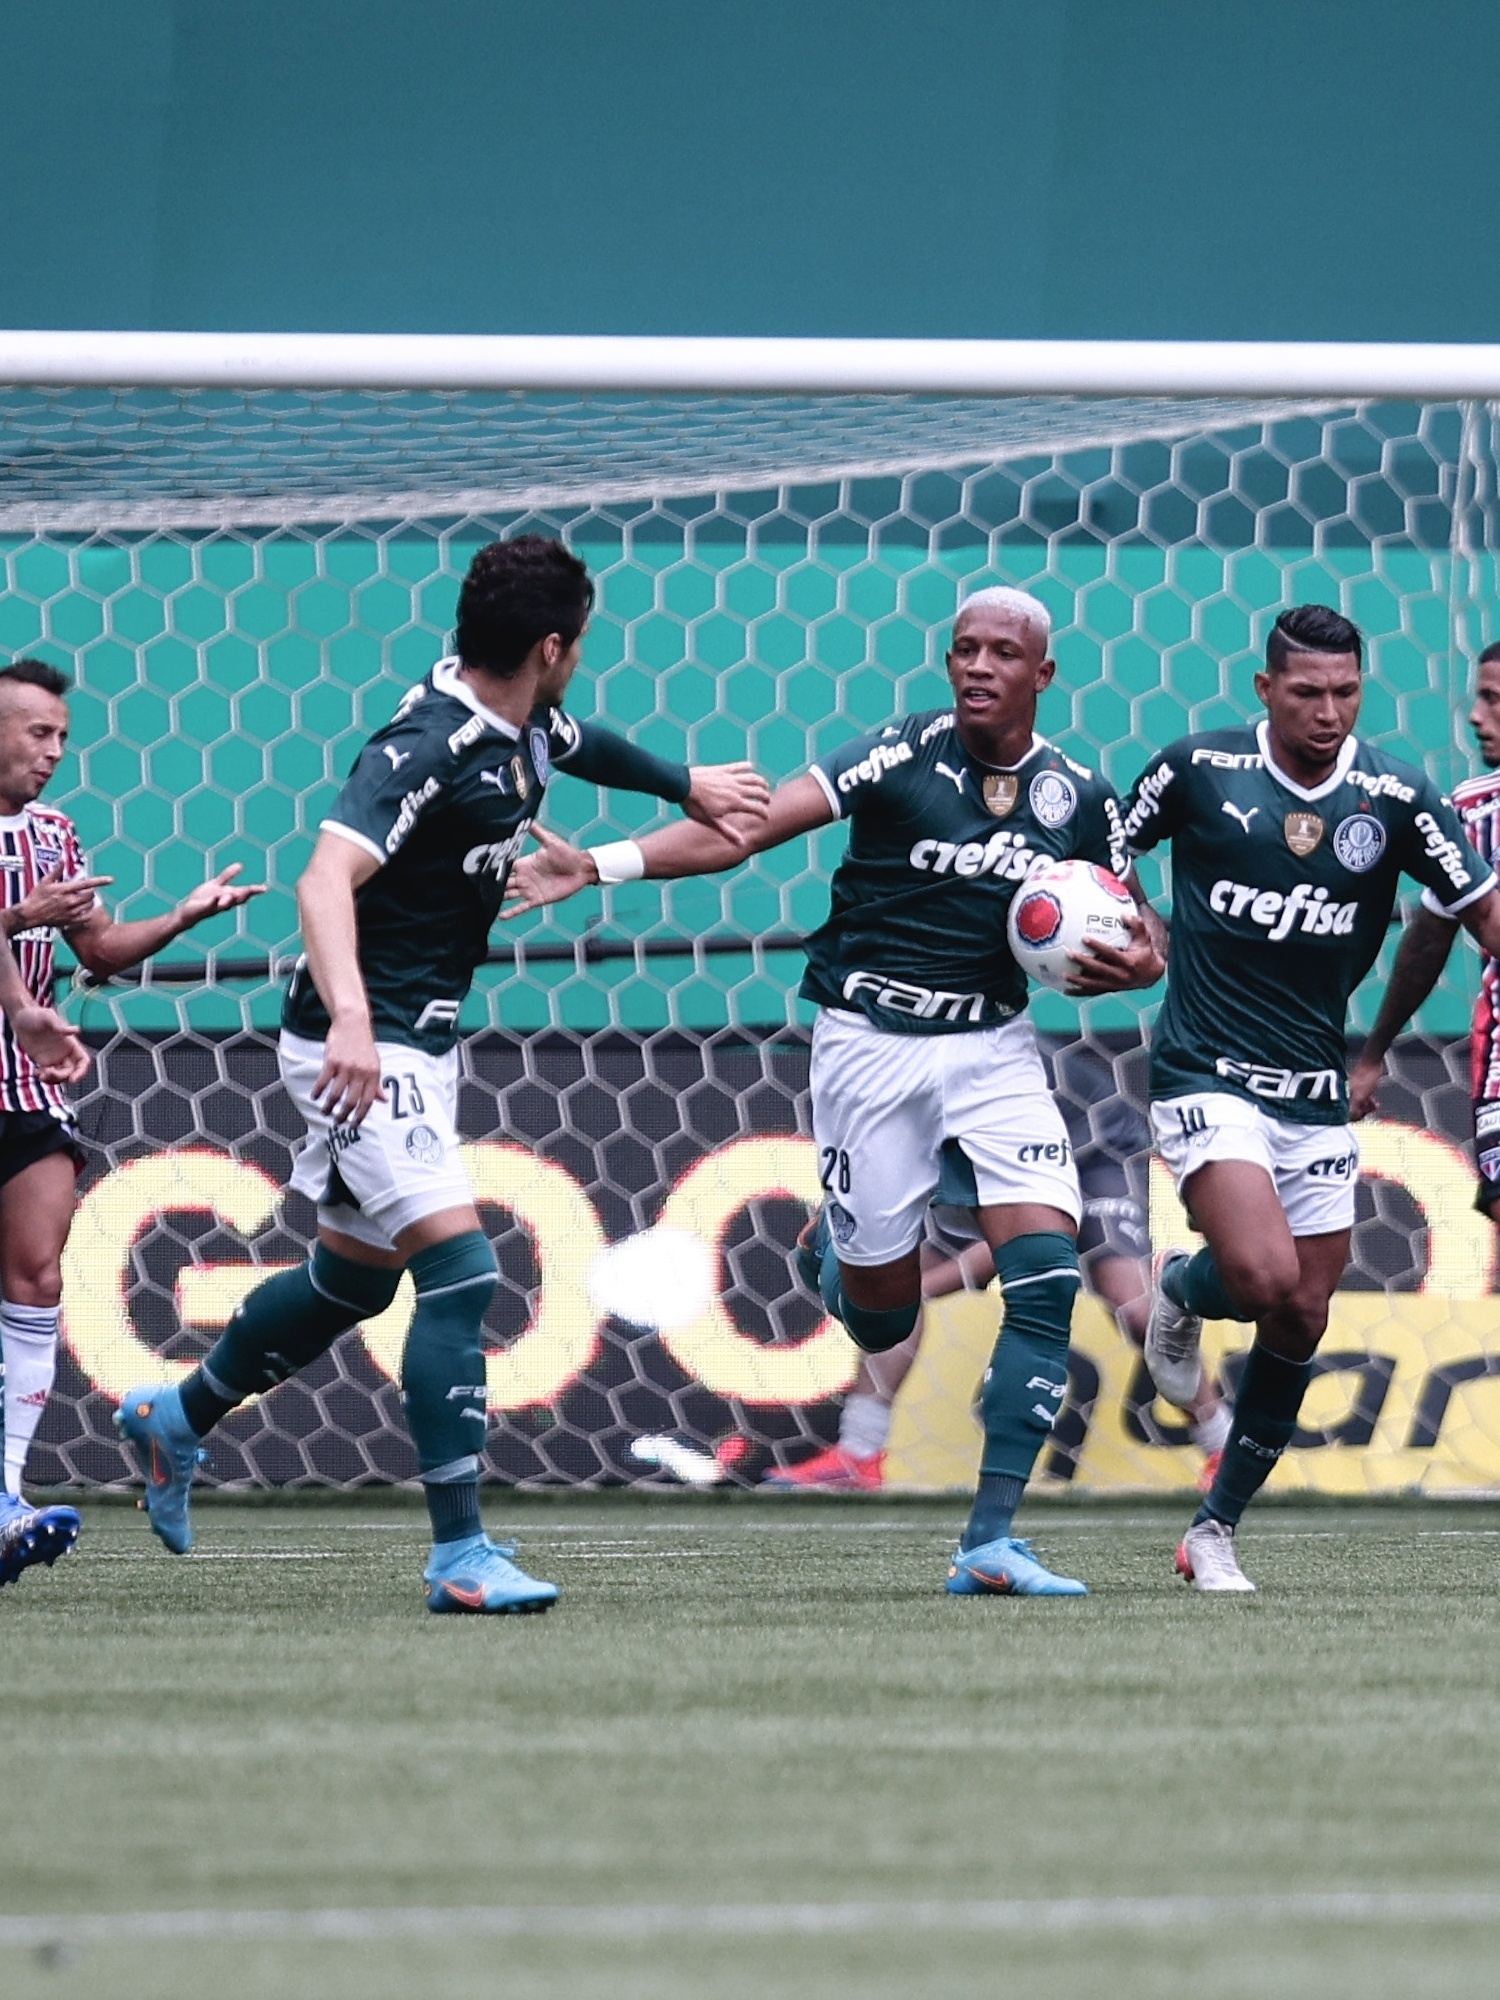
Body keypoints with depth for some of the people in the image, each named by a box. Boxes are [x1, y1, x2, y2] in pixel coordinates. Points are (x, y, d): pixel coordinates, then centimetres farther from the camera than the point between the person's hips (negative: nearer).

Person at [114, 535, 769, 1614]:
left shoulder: (523, 735, 5)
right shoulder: (426, 748, -23)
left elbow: (584, 746, 32)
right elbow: (324, 881, -36)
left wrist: (691, 786, 47)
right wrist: (350, 1018, -51)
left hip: (420, 1041, 10)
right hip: (364, 1046, -10)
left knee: (357, 1273, 21)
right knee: (461, 1268, -18)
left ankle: (175, 1417, 42)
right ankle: (461, 1554, -17)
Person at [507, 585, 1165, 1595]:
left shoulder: (1079, 798, 0)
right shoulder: (907, 754, -11)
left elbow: (1123, 933, 14)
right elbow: (739, 830, -16)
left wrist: (1138, 964, -11)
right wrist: (599, 865, -26)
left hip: (993, 1045, 2)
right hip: (870, 1044, -2)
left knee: (1048, 1275, -16)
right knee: (880, 1311, 2)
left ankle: (992, 1539, -11)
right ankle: (835, 1241, 43)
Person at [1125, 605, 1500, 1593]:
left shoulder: (1396, 797, -4)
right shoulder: (1199, 769, -7)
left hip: (1317, 1094, 3)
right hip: (1208, 1075, -3)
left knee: (1301, 1323, 4)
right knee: (1264, 1278, -23)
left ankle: (1216, 1530, 19)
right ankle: (1184, 1288, 14)